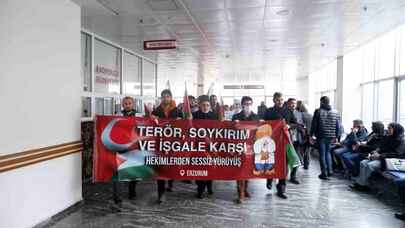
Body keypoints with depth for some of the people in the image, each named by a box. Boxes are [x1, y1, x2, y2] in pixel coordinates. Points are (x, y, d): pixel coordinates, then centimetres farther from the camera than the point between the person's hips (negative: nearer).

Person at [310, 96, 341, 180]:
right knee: (328, 152, 22)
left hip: (321, 136, -4)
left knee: (322, 154, 4)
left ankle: (324, 173, 7)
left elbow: (314, 124, -7)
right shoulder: (335, 112, 5)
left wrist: (311, 135, -1)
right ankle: (329, 170, 16)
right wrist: (336, 136, 16)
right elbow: (338, 126, 8)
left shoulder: (318, 111, -6)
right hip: (330, 136, 4)